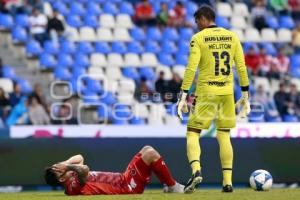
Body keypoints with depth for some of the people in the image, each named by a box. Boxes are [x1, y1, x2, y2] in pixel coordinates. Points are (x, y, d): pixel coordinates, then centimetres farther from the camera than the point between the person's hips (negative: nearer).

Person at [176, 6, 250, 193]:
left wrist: (183, 97, -11)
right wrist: (245, 96, 13)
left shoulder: (198, 38, -5)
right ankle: (228, 181, 6)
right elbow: (242, 68, 7)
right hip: (227, 93, 4)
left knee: (192, 133, 3)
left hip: (206, 93, -4)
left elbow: (191, 69, -12)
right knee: (224, 136, 11)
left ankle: (196, 171, -21)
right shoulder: (232, 37, 8)